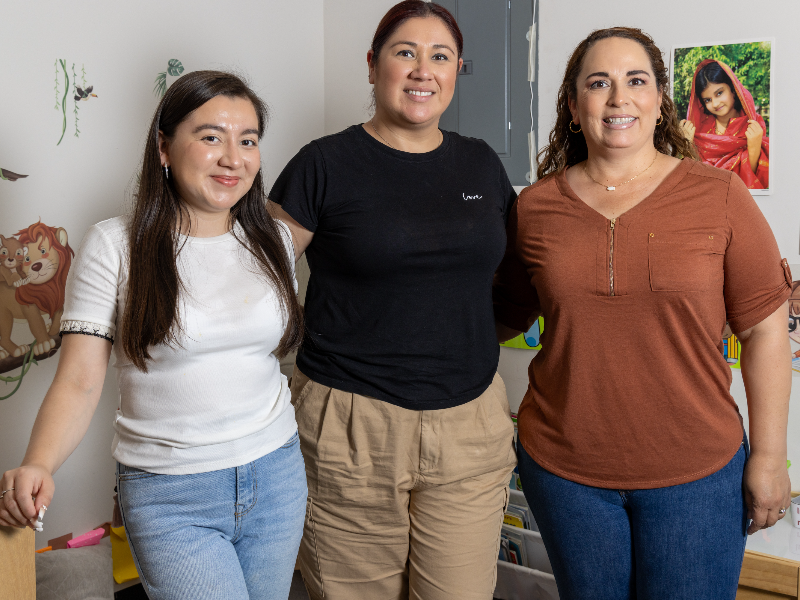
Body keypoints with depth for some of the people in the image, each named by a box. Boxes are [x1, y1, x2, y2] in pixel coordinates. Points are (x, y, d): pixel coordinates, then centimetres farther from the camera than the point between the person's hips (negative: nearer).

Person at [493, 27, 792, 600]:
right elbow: (509, 317, 13)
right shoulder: (535, 207, 0)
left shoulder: (719, 197, -4)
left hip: (696, 474, -1)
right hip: (564, 467, 2)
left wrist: (769, 456, -3)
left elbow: (765, 330, -2)